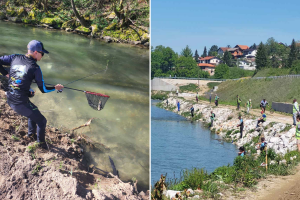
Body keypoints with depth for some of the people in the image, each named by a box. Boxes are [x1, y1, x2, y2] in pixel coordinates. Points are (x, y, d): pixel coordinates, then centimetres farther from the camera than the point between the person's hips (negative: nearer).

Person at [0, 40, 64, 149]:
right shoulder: (35, 68, -13)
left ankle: (31, 132, 51)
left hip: (10, 100, 7)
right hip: (21, 103, -7)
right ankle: (41, 142, 31)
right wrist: (55, 88, 10)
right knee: (42, 121, 15)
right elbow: (44, 90, -7)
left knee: (33, 111, 35)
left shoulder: (15, 58, 2)